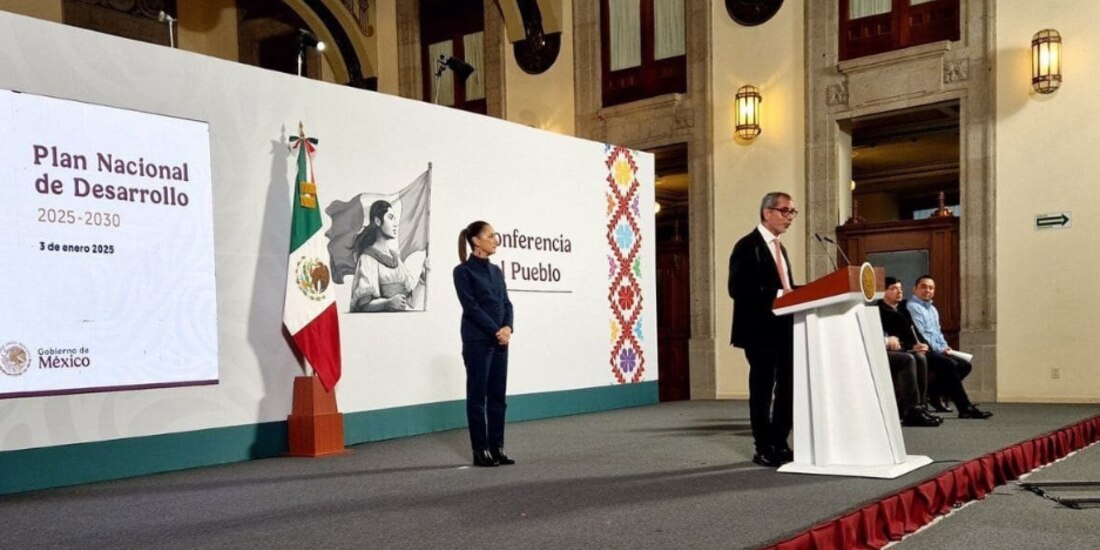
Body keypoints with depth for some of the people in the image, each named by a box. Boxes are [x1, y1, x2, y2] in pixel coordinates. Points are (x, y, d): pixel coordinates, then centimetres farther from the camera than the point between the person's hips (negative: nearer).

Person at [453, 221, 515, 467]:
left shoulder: (496, 271, 14)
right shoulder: (463, 271, -6)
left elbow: (506, 303, 10)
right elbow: (471, 307, -13)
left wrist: (507, 328, -8)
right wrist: (496, 331, -15)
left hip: (500, 341, 7)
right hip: (477, 341, -7)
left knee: (498, 396, 9)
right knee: (477, 396, 1)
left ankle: (497, 448, 16)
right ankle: (481, 452, 7)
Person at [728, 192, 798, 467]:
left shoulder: (780, 248, 18)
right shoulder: (748, 246, -10)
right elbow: (738, 289, -20)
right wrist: (777, 295, -25)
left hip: (785, 328, 9)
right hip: (760, 330, -9)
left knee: (788, 387, 11)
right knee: (762, 390, 1)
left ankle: (779, 444, 23)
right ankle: (763, 449, 11)